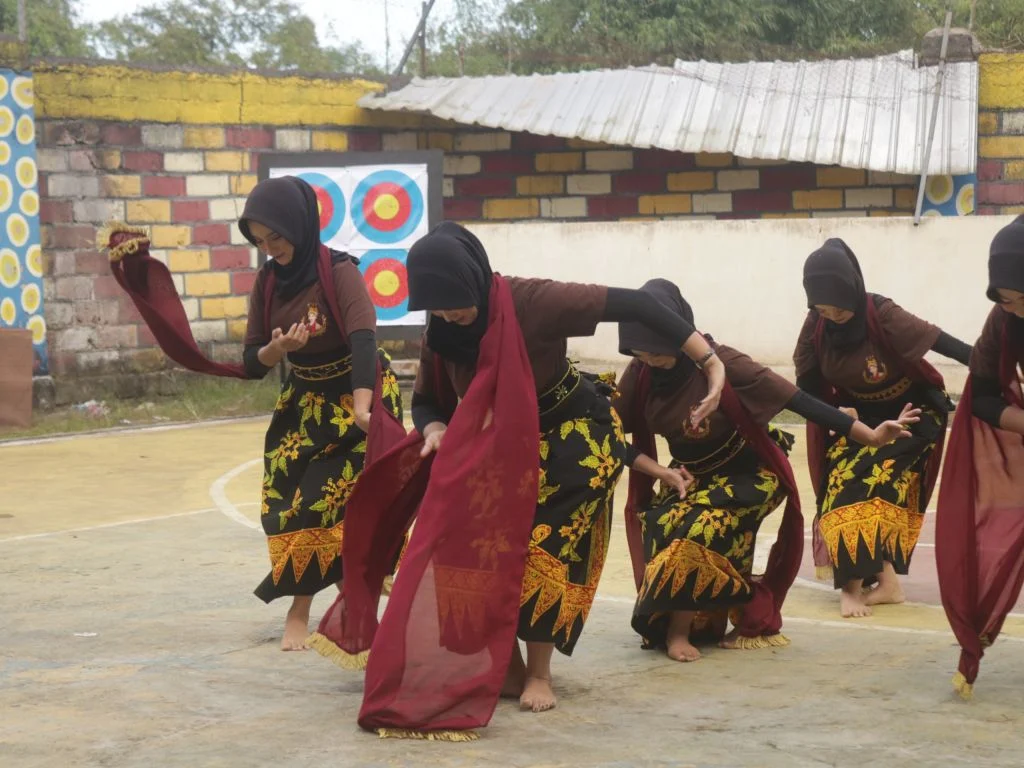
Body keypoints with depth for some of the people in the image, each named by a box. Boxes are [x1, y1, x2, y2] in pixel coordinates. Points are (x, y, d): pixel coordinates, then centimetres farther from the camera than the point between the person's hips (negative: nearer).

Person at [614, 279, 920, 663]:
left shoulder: (720, 364, -27)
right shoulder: (640, 373, -15)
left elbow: (798, 401, -29)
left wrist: (871, 437, -32)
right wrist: (660, 471, -20)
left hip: (746, 473, -5)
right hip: (687, 476, 5)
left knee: (694, 531, -28)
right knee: (663, 533, -19)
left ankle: (679, 630, -12)